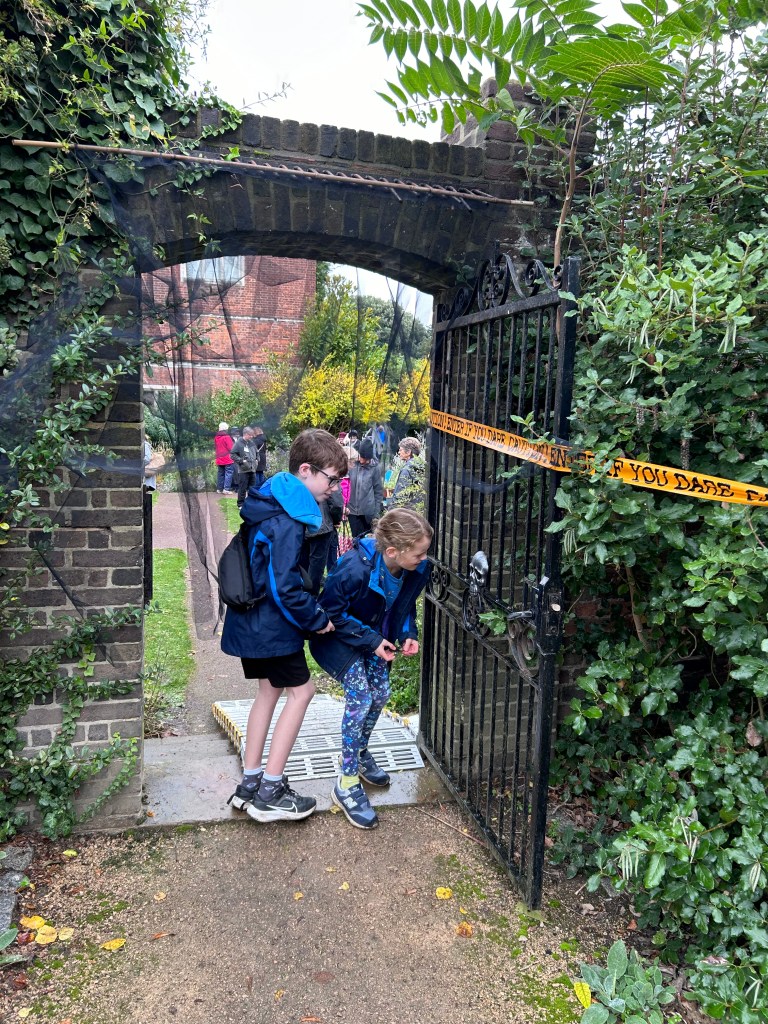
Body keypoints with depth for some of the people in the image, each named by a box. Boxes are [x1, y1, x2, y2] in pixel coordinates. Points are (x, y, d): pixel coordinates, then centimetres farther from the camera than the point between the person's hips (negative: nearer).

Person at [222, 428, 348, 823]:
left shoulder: (272, 502, 8)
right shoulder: (288, 520, -24)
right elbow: (285, 587, -26)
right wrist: (317, 620, -12)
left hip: (252, 621, 10)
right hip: (272, 625, -10)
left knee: (271, 689, 18)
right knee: (300, 690, 3)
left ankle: (250, 783, 26)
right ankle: (270, 793, 8)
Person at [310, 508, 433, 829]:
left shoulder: (416, 570, -18)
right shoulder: (355, 568, -39)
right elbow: (332, 612, -26)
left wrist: (408, 633, -14)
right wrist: (371, 640, -27)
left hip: (375, 636, 7)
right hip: (338, 636, -7)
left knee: (380, 694, 7)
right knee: (360, 696, -19)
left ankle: (360, 753, 36)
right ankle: (347, 783, -7)